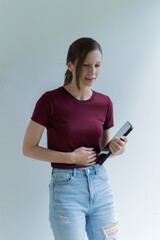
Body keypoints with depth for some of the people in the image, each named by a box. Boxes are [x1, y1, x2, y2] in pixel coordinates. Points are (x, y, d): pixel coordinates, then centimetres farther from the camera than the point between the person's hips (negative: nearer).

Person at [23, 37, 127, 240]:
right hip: (66, 187, -4)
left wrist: (115, 147, -7)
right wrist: (71, 157, -15)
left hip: (101, 185, 5)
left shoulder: (105, 103, 4)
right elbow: (28, 149, -6)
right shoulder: (51, 100, -10)